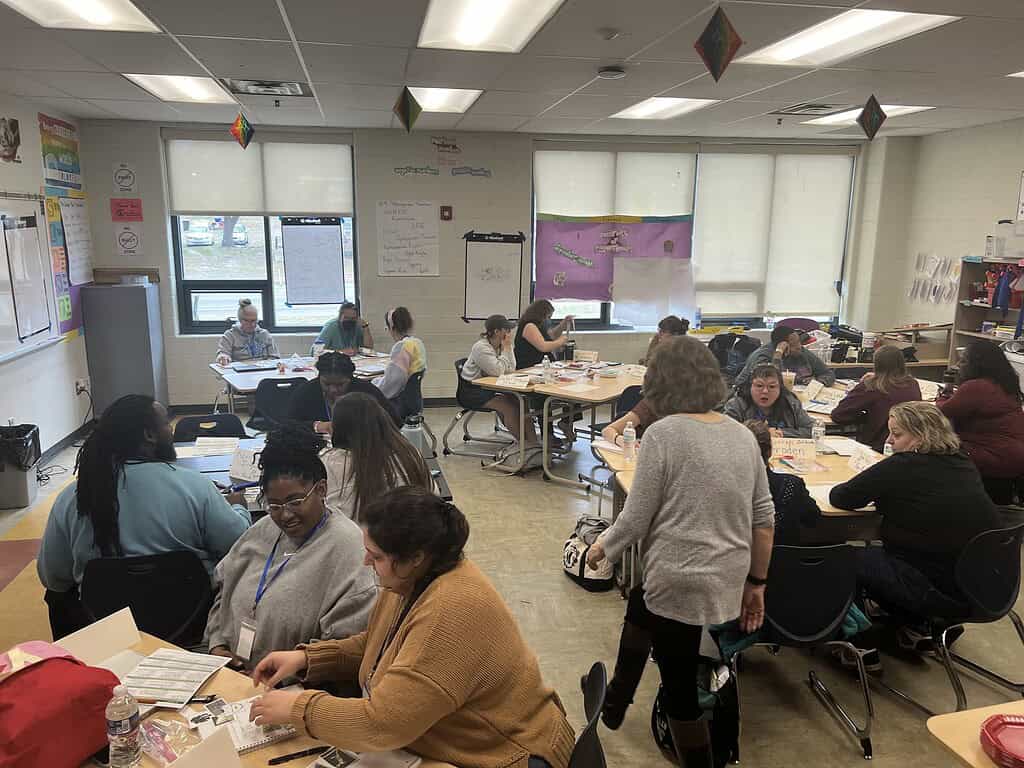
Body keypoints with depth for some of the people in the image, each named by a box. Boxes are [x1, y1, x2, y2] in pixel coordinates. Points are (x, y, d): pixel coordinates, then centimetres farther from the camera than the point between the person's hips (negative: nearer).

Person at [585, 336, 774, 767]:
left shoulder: (663, 433, -16)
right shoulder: (743, 435, 2)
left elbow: (636, 520, -14)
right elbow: (764, 518, 6)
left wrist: (602, 547, 5)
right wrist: (756, 582, 16)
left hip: (681, 584, -8)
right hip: (728, 583, 8)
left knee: (680, 687, 11)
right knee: (639, 609, 31)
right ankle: (614, 705, 51)